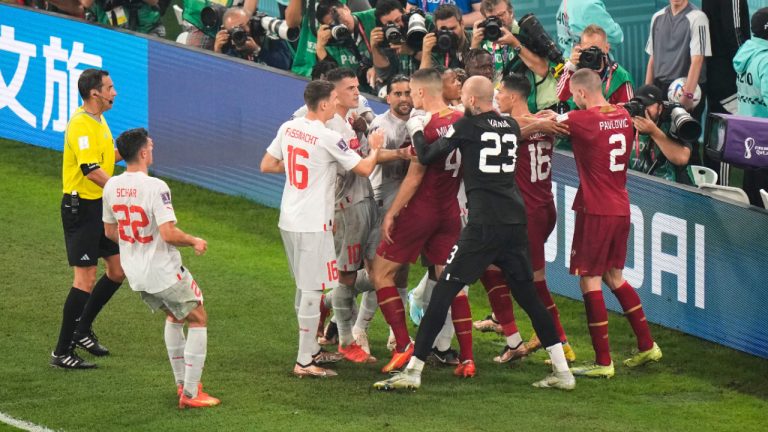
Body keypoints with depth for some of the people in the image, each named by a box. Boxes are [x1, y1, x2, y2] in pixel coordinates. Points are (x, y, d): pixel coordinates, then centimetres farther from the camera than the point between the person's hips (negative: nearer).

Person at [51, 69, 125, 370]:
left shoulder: (98, 121, 11)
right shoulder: (81, 125, -21)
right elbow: (92, 170, -30)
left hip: (100, 207, 10)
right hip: (81, 207, -10)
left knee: (118, 270, 13)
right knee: (86, 279, -9)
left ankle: (82, 330, 27)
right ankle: (62, 353, -4)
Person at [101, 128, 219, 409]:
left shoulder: (111, 187, -1)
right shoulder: (155, 187, -23)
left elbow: (110, 232, 11)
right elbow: (169, 233, -27)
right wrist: (195, 242, -8)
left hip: (135, 272, 7)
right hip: (164, 271, -7)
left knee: (174, 316, 29)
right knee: (198, 319, 9)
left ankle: (182, 383, 32)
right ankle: (190, 394, 6)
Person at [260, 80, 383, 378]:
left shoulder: (288, 128, 4)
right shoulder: (328, 138, -17)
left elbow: (266, 165, 12)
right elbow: (364, 169, -10)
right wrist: (374, 149, 10)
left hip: (289, 219, 8)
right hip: (313, 224, -8)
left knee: (304, 287, 19)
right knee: (312, 289, -3)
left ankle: (311, 350, 30)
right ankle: (304, 362, -1)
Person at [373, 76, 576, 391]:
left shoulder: (467, 126, -5)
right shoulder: (511, 126, 12)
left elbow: (428, 157, -1)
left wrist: (416, 131, 19)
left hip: (484, 226, -6)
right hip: (515, 221, 6)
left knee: (444, 292, -2)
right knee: (528, 296, 14)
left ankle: (413, 371, -4)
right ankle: (561, 371, 12)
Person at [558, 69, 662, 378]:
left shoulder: (583, 120, -16)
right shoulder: (623, 117, 6)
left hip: (595, 211, -7)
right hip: (621, 208, 7)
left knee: (589, 280, -1)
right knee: (613, 276, 20)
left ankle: (603, 361, -2)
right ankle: (647, 346, 22)